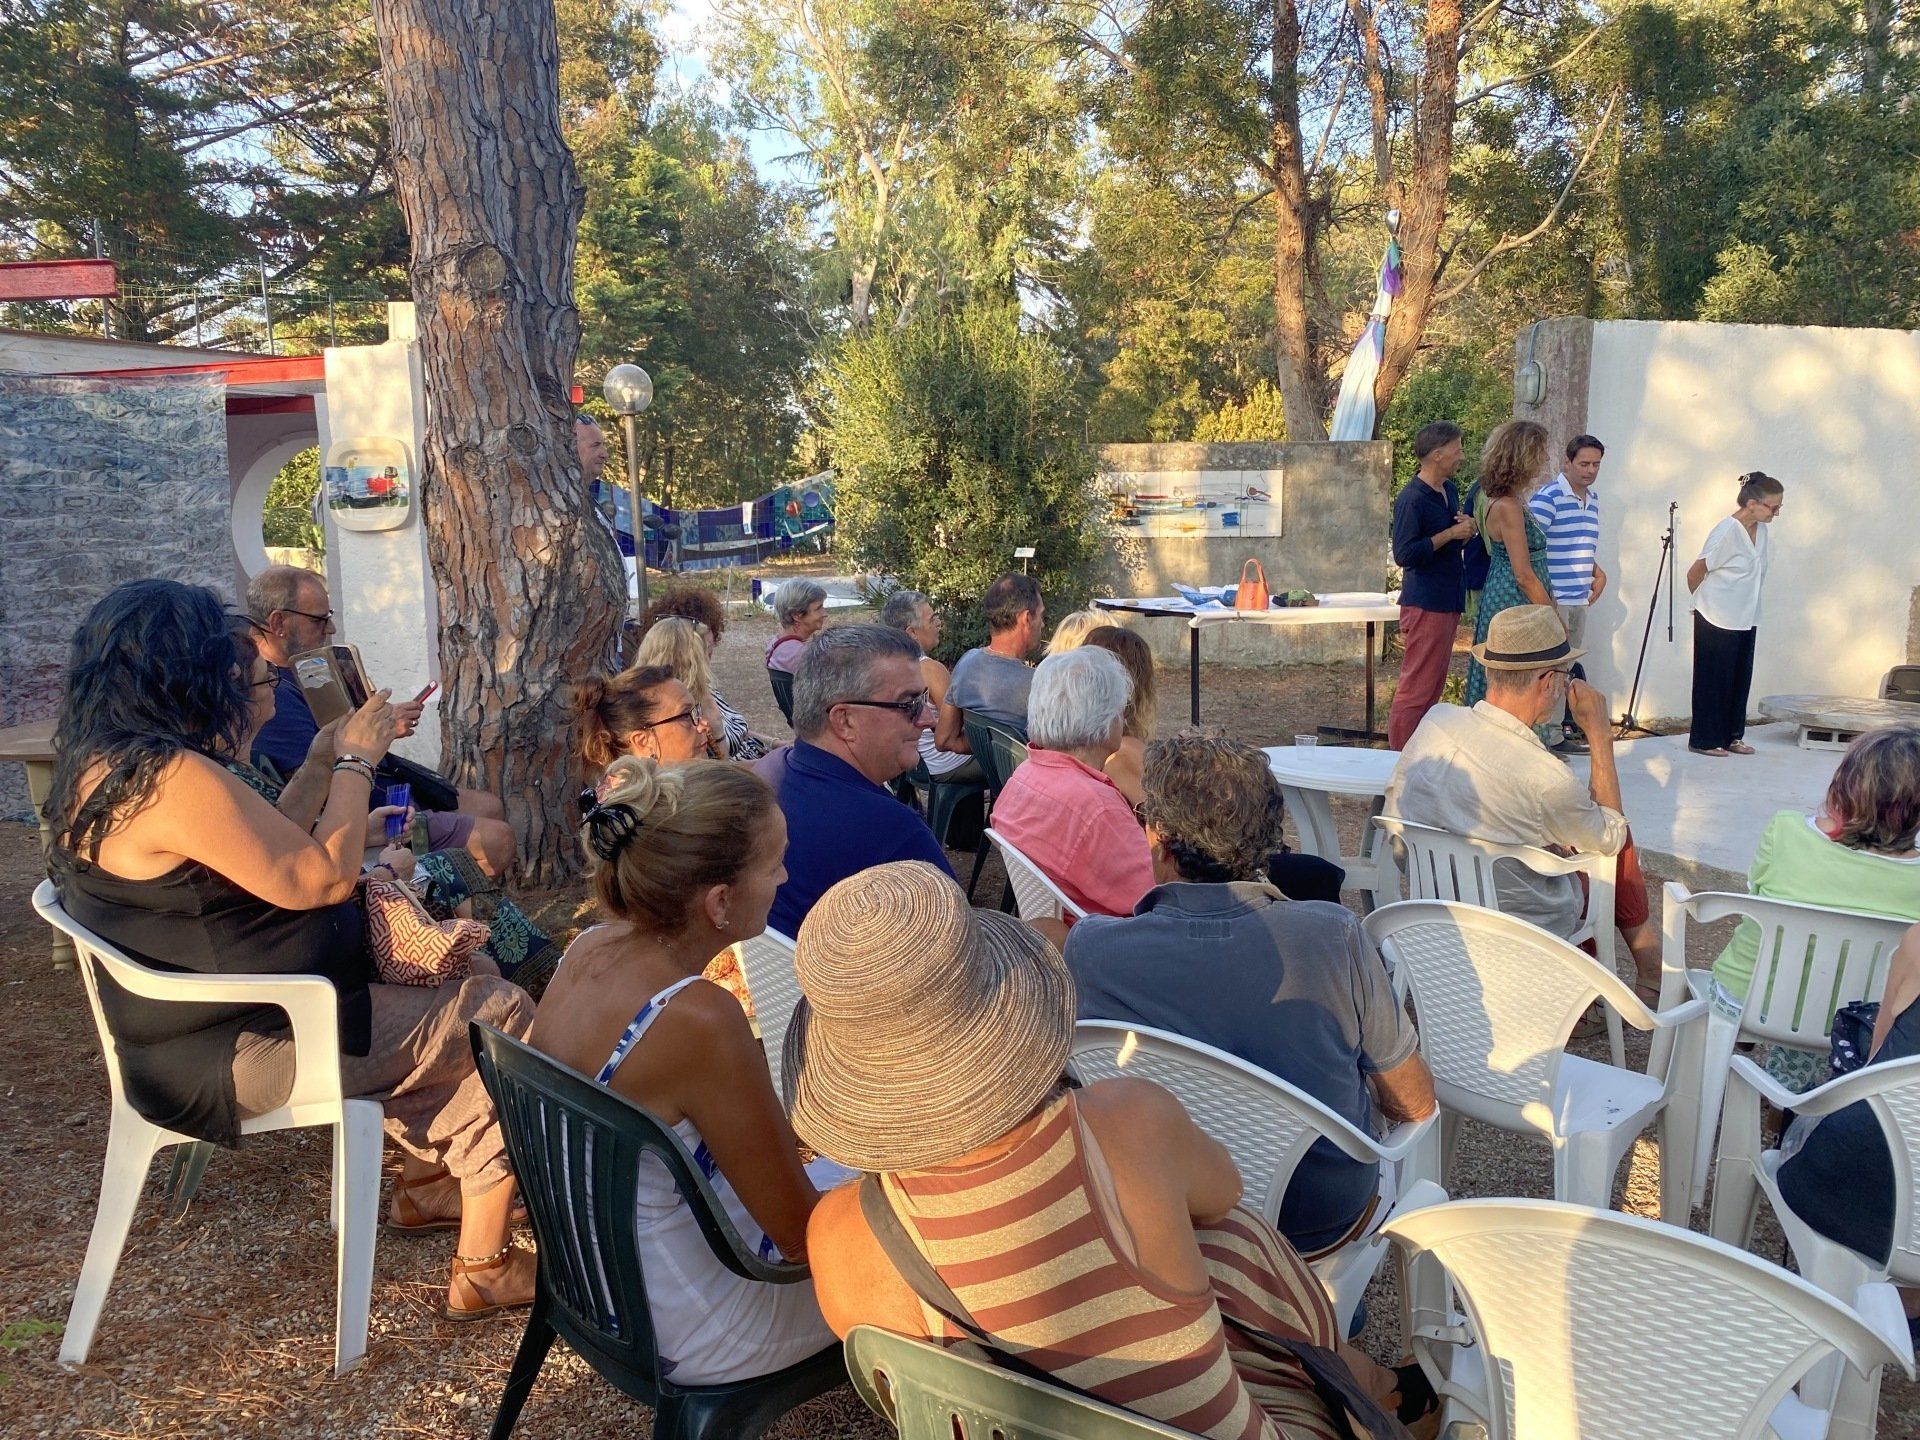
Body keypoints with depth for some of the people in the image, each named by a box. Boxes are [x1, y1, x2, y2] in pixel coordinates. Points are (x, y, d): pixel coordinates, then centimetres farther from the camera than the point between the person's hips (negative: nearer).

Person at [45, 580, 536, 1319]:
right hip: (248, 1052, -10)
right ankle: (484, 1267, 8)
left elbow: (275, 851, 10)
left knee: (465, 978, 18)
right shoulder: (173, 778, -28)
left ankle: (426, 1181, 29)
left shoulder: (102, 763, 5)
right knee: (503, 1018, -2)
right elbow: (323, 877, -22)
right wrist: (356, 762, -11)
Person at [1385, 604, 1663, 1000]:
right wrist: (1600, 735, -8)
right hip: (1522, 929, -5)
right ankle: (1651, 969, 42)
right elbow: (1611, 837, -9)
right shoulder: (1544, 776, -31)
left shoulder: (1435, 720, -17)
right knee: (1621, 840, 19)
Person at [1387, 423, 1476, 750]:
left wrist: (1467, 531, 4)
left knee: (1433, 686, 14)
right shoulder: (1411, 499, -15)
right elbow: (1404, 554, -22)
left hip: (1448, 601, 10)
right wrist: (1450, 534, -19)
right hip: (1425, 604, -10)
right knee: (1416, 687, -7)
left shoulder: (1449, 491, 14)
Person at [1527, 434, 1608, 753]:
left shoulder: (1593, 499, 13)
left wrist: (1599, 574, 12)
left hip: (1580, 598, 8)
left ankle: (1565, 722, 24)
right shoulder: (1547, 497, -13)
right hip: (1554, 599, -8)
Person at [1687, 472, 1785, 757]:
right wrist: (1706, 601, 3)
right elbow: (1695, 573, -13)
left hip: (1746, 620, 7)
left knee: (1740, 680, 12)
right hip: (1717, 622, -7)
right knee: (1714, 680, 0)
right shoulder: (1726, 533, -20)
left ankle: (1732, 736, 22)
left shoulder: (1761, 531, 3)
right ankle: (1704, 740, 9)